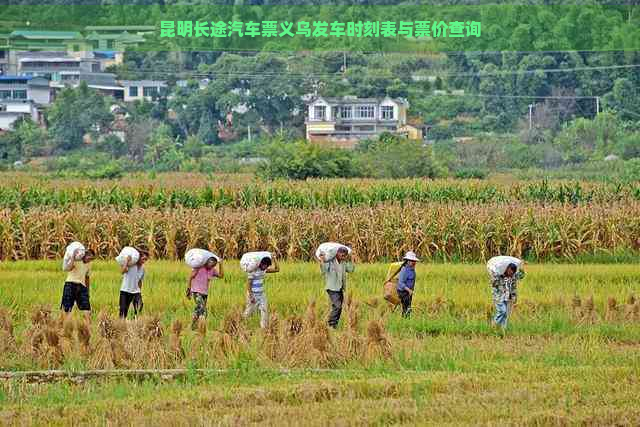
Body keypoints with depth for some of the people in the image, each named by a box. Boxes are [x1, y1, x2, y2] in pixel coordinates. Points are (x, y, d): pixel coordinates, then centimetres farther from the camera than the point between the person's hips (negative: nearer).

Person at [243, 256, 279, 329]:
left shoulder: (264, 270, 3)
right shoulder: (253, 271, -18)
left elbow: (277, 269, 9)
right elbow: (248, 284, -18)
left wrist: (274, 259, -3)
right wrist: (251, 297, -21)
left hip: (261, 295, 6)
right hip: (253, 295, -6)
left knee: (264, 311, -2)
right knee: (249, 311, 2)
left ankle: (264, 327, 1)